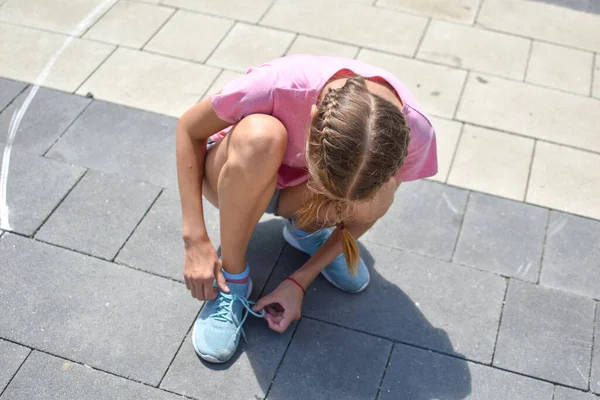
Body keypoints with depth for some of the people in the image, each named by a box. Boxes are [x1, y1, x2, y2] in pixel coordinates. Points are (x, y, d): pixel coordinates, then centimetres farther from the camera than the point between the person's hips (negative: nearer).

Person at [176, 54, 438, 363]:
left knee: (376, 197, -32)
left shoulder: (414, 132, -30)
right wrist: (195, 241, -25)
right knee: (260, 135, -39)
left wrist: (300, 281, -19)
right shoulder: (280, 85, -39)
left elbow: (367, 210, -12)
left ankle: (305, 229, 3)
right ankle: (232, 278, -16)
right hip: (239, 179, -2)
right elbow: (189, 129, -22)